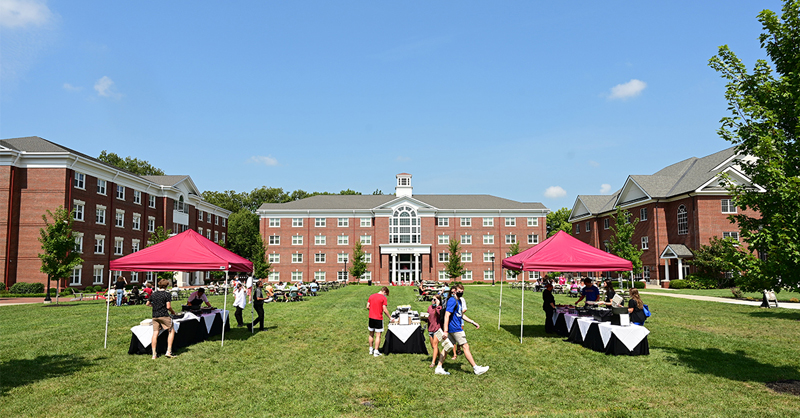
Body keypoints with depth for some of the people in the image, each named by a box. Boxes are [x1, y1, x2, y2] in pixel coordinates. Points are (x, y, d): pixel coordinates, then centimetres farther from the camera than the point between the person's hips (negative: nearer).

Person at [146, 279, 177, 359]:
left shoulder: (153, 294, 11)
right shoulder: (167, 295, -6)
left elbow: (147, 304, 18)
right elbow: (168, 307, -12)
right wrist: (172, 312, 7)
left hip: (155, 316, 5)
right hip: (164, 316, -5)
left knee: (155, 334, 4)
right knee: (172, 331, 7)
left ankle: (154, 354, 5)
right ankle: (169, 351, -1)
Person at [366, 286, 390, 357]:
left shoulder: (371, 296, 7)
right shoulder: (383, 298, -9)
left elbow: (367, 307, 6)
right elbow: (385, 310, -13)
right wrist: (390, 317, -4)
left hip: (371, 318, 5)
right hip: (379, 319, -5)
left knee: (371, 334, 18)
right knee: (378, 335, 2)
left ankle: (371, 349, 27)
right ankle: (376, 352, 3)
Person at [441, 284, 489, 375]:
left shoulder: (459, 301, 16)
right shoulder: (452, 301, -15)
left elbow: (462, 315, 26)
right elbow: (447, 315, -21)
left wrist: (473, 323, 23)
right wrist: (445, 331, -26)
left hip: (457, 327, 9)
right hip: (455, 328, -9)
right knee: (466, 346, -3)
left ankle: (439, 368, 12)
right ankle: (476, 368, 4)